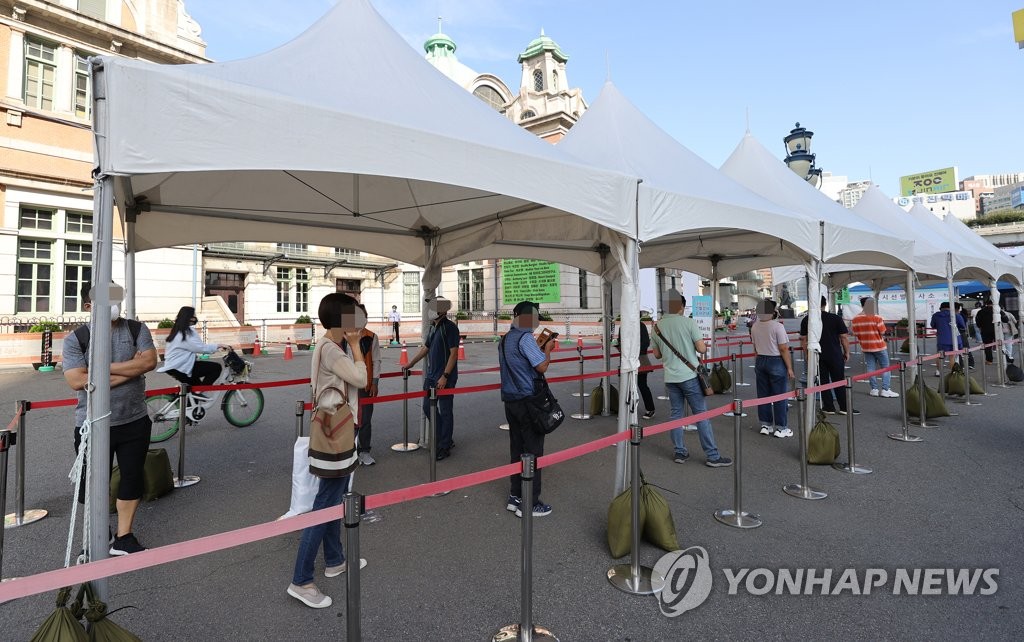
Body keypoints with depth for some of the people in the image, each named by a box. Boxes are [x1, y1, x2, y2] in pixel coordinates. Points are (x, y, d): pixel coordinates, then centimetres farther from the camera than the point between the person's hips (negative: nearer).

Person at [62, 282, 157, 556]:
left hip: (134, 421, 1)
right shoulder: (75, 339, -6)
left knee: (132, 479, 7)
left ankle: (123, 538, 23)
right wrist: (130, 369, -17)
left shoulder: (137, 329, -1)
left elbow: (149, 361, -14)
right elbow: (77, 381, -17)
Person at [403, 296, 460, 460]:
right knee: (428, 407, 13)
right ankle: (445, 439, 28)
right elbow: (425, 348, 22)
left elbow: (453, 353, -17)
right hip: (431, 376, 9)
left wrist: (445, 376, -21)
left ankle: (444, 447, 12)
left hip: (444, 378, -9)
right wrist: (409, 365, 24)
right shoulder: (433, 327, 12)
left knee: (445, 412, 0)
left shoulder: (450, 328, -13)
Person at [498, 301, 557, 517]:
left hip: (510, 400, 9)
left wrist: (539, 349, 13)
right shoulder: (525, 338, -15)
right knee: (533, 451, 0)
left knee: (517, 448, 15)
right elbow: (542, 366, -18)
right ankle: (530, 504, 6)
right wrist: (548, 349, -2)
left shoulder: (506, 339, 13)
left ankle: (515, 497, 24)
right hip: (527, 402, -9)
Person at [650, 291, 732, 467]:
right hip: (689, 376, -4)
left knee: (675, 414, 12)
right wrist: (704, 347, 11)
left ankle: (679, 452, 17)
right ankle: (712, 456, 7)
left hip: (670, 378, 4)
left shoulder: (657, 326, 3)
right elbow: (701, 349, -11)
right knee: (701, 414, 2)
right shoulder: (688, 322, -10)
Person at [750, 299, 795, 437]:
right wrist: (789, 368, -9)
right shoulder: (777, 326, -16)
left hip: (760, 362, 6)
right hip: (776, 362, -6)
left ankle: (765, 425, 20)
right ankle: (780, 428, 10)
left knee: (763, 394, 12)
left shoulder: (754, 327, 2)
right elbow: (784, 349, -16)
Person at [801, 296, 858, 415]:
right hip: (835, 355, -1)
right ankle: (844, 407, 12)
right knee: (839, 381, 7)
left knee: (823, 381, 8)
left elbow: (803, 339, 2)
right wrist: (847, 353, 8)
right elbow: (844, 338, -3)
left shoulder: (806, 320, -1)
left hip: (817, 356, 1)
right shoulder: (836, 318, -5)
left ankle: (829, 407, 12)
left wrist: (807, 354, 12)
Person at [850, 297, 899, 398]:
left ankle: (874, 389, 11)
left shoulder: (855, 319, -3)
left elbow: (856, 334, 1)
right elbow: (883, 333, -11)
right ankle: (885, 389, 3)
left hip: (865, 347, 4)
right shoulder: (877, 318, -15)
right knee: (885, 367, 6)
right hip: (879, 346, -4)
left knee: (871, 368, 9)